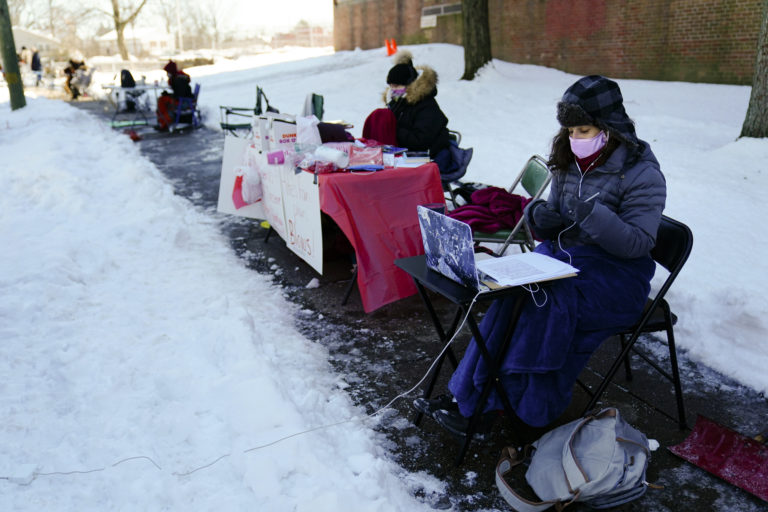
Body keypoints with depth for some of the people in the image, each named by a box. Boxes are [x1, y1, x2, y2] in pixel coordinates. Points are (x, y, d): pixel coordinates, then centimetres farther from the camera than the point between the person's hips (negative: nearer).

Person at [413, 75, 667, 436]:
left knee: (547, 302, -29)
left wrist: (591, 214, -30)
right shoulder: (569, 163, 8)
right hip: (560, 256, 5)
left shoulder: (642, 174, -10)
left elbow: (639, 243, -16)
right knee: (515, 293, -25)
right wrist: (540, 216, -11)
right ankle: (467, 397, -20)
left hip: (616, 275, -5)